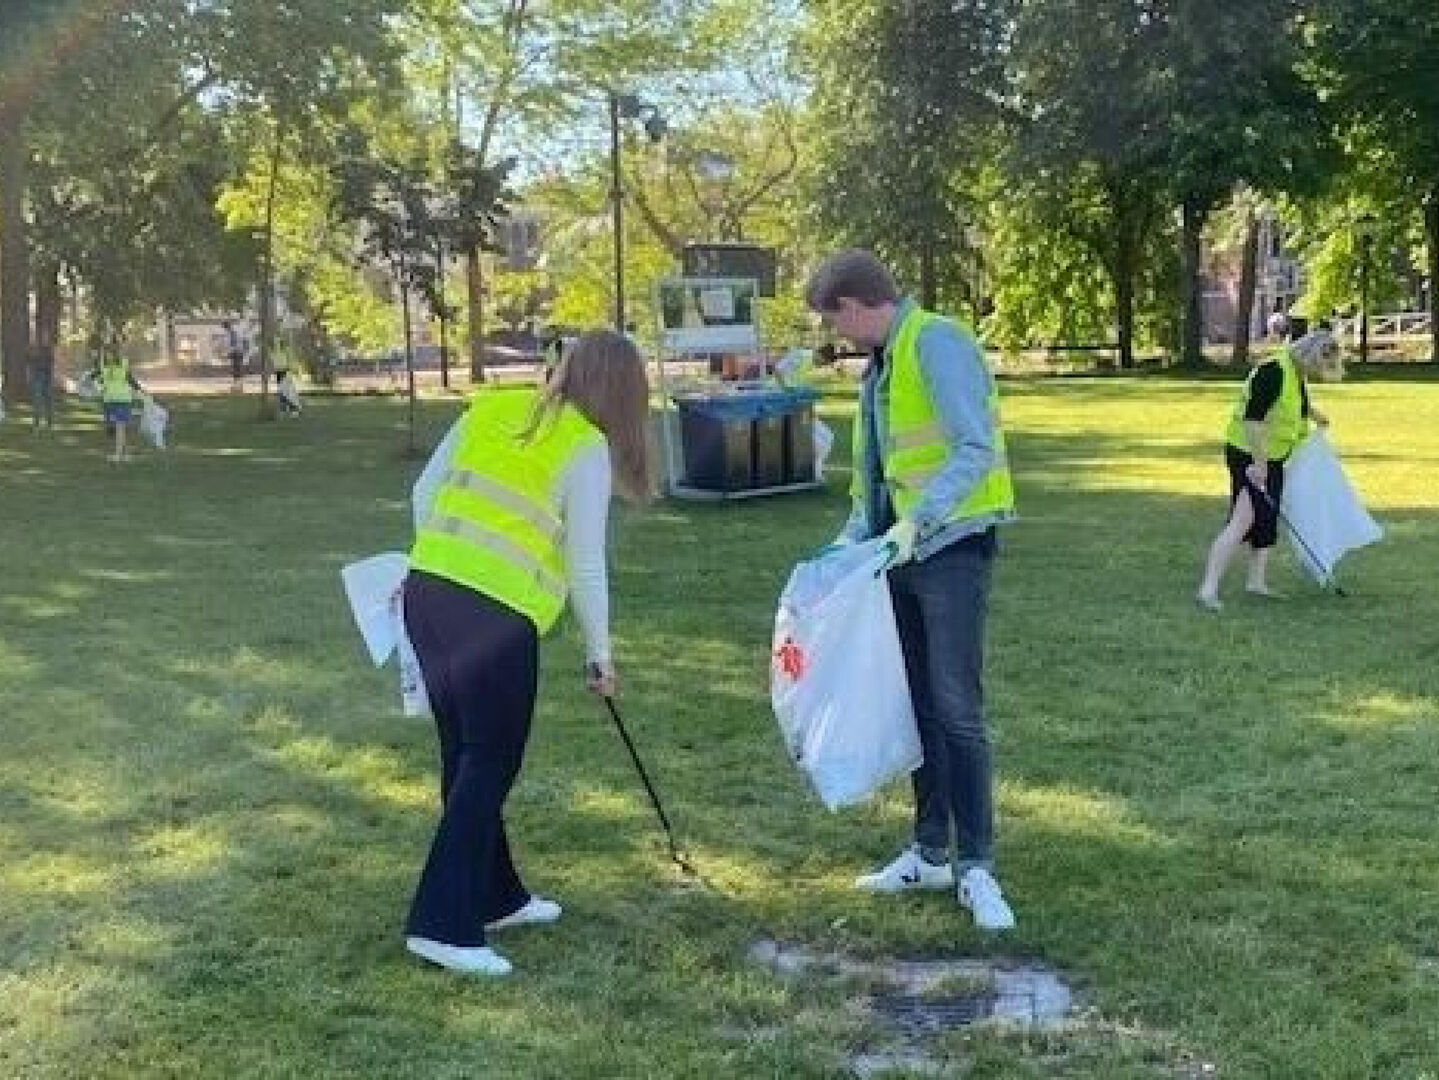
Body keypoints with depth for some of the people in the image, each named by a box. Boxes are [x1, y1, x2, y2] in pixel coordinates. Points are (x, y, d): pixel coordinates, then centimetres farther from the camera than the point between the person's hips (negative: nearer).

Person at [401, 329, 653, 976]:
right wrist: (599, 652, 10)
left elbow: (426, 495, 16)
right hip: (497, 616, -7)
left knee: (463, 754, 16)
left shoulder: (490, 408, 13)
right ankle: (443, 925, 1)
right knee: (490, 765, 3)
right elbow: (585, 566, -1)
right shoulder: (587, 448, -3)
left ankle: (494, 896, 30)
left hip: (427, 591, 7)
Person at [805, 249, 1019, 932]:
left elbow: (976, 450, -22)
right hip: (902, 550, 9)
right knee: (918, 706, 12)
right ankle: (930, 854, 22)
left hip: (952, 547, -9)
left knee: (956, 708, -8)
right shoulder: (881, 364, 14)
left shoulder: (937, 343, -14)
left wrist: (916, 522, -29)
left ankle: (976, 868, 1)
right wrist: (852, 537, 12)